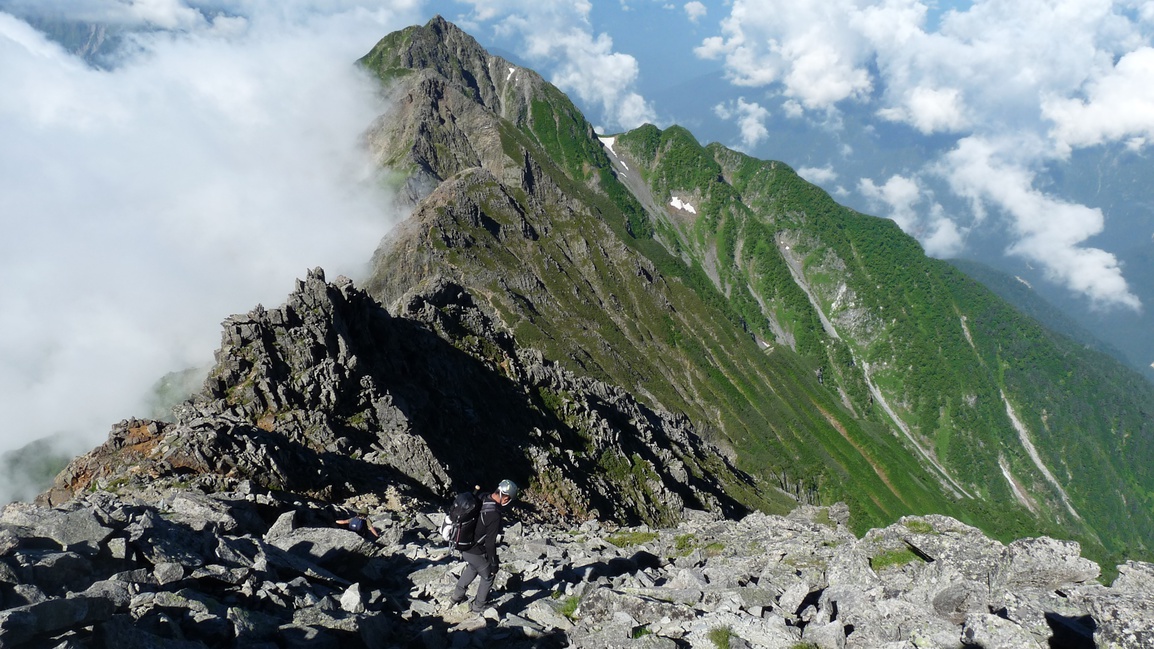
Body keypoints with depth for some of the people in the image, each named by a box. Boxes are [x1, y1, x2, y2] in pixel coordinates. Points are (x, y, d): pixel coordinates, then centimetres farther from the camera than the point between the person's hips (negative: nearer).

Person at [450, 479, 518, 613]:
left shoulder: (480, 500, -6)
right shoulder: (494, 515, -30)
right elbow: (490, 543, -24)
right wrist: (494, 563, -10)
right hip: (475, 552, -8)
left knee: (472, 568, 34)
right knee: (487, 577, 18)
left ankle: (457, 595, 47)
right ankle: (478, 606, 34)